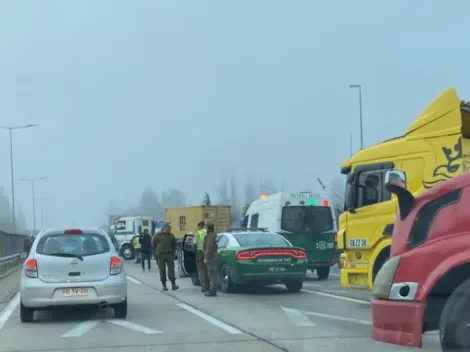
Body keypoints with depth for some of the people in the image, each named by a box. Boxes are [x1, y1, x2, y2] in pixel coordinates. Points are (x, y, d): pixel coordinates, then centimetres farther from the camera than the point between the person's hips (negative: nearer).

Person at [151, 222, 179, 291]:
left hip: (169, 254, 2)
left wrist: (173, 251, 10)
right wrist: (157, 251, 7)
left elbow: (174, 244, 19)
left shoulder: (171, 235, 6)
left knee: (171, 269, -5)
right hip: (161, 255, -2)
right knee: (162, 270, 1)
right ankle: (164, 285, 8)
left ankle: (173, 284, -8)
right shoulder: (158, 235, -3)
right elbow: (153, 243, 6)